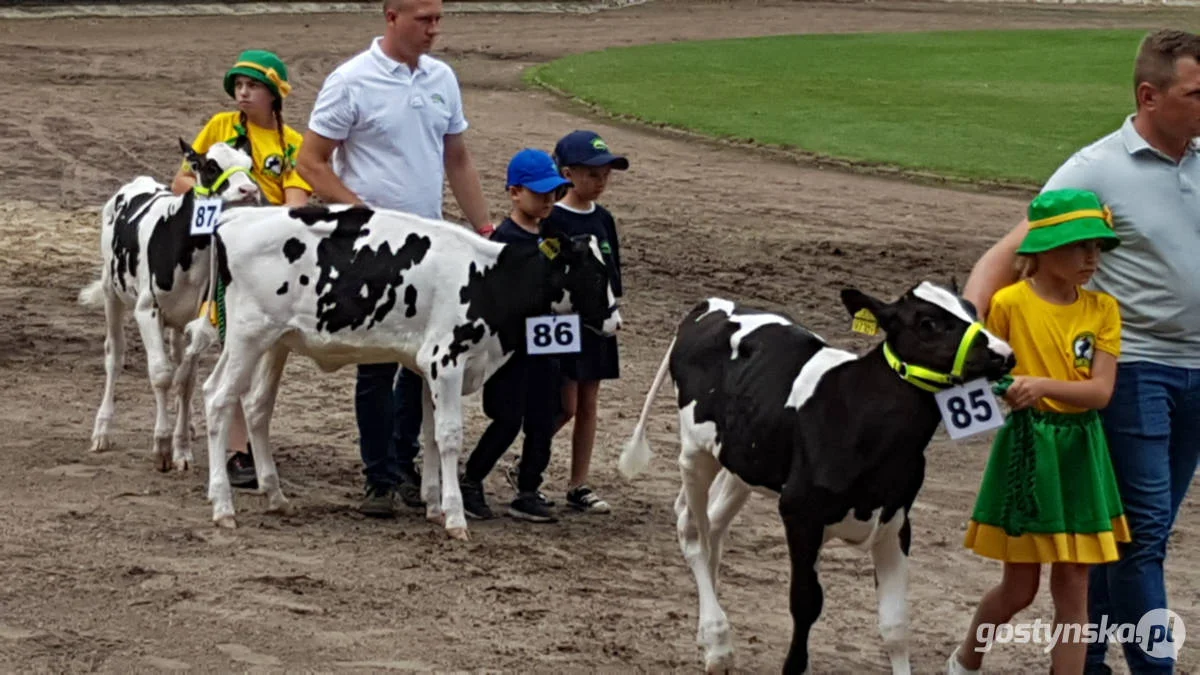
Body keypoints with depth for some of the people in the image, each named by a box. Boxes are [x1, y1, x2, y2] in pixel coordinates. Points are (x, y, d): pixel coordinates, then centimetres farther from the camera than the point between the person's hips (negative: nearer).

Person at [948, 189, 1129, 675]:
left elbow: (1101, 391, -10)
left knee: (1072, 591, 5)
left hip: (1079, 452, 3)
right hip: (1026, 449, -3)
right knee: (1020, 588, 8)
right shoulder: (1009, 303, -9)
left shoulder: (1102, 309, -1)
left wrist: (1043, 385, -25)